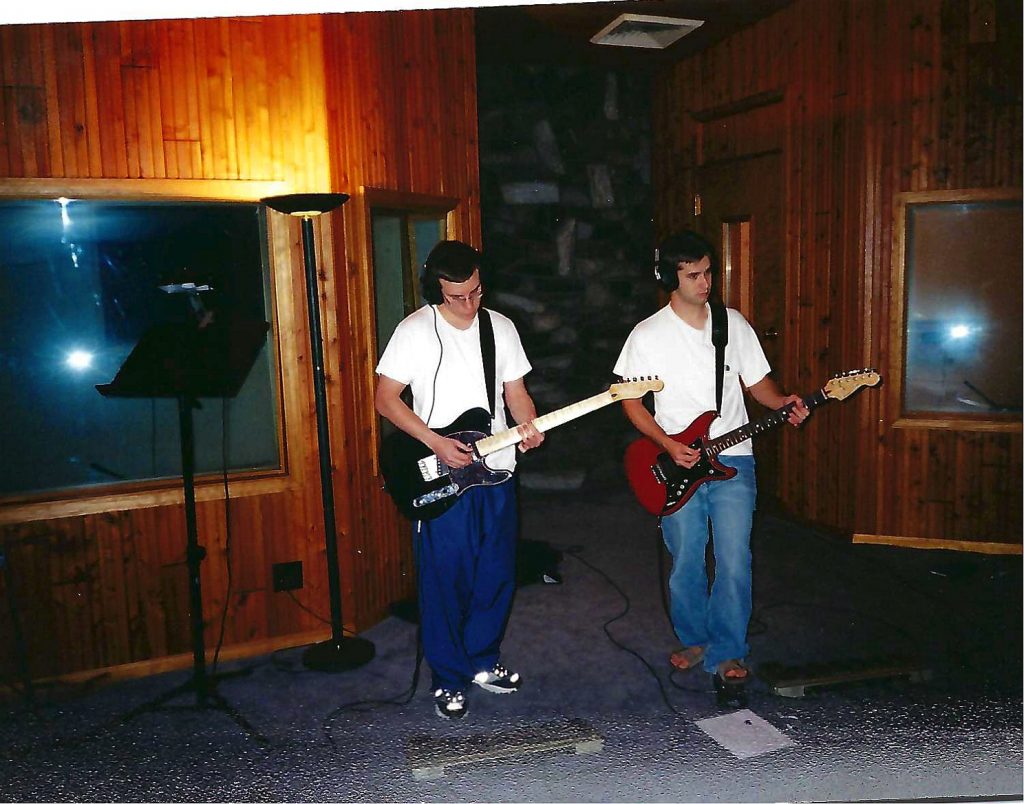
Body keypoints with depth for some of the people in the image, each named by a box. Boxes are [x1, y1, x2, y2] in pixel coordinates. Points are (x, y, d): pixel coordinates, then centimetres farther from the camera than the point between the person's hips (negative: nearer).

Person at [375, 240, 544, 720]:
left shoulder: (501, 328, 6)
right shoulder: (415, 331, -8)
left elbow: (516, 392, 12)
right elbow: (386, 399, -7)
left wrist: (529, 425, -10)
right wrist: (437, 444, -16)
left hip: (496, 473, 5)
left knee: (497, 576, 13)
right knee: (444, 582, 3)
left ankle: (482, 661, 33)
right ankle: (449, 680, 20)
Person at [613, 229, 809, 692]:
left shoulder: (734, 323, 6)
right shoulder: (647, 335, -3)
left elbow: (757, 380, 13)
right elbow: (631, 401, 1)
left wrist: (782, 404, -9)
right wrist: (667, 444, -11)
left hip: (732, 461, 1)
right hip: (676, 463, -1)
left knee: (734, 563, -5)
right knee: (685, 564, 8)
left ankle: (726, 654, 9)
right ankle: (694, 640, 31)